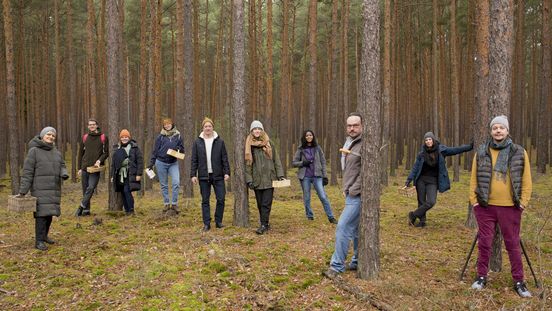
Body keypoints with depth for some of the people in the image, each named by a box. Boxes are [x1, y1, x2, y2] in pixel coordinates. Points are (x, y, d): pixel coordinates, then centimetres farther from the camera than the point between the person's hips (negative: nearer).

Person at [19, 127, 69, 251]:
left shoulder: (56, 152, 11)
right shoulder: (34, 151, -5)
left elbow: (62, 166, 16)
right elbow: (27, 171, -8)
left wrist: (64, 174, -10)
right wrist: (22, 190, -12)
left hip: (54, 188, 5)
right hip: (40, 188, -5)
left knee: (49, 212, 9)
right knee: (42, 213, -10)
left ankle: (44, 235, 25)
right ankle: (39, 241, -4)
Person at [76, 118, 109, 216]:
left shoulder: (103, 137, 2)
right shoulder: (85, 137, 10)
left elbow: (106, 153, 2)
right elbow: (80, 153, 14)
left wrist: (99, 161, -16)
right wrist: (79, 168, 9)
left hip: (95, 168, -3)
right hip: (85, 168, 3)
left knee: (91, 188, -17)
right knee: (85, 189, 6)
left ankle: (81, 206, -9)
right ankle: (86, 210, 13)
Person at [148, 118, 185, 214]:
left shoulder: (178, 136, 3)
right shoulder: (160, 137, -1)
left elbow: (182, 149, 9)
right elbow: (155, 150, 3)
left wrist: (178, 149, -14)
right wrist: (151, 163, 1)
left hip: (173, 163, 0)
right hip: (161, 163, 0)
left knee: (176, 183, -13)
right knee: (164, 185, 7)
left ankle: (174, 203, -2)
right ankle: (166, 203, 18)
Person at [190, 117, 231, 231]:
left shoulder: (220, 141, 3)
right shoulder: (197, 142, 4)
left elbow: (225, 158, 3)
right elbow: (194, 160, 4)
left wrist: (227, 172, -4)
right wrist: (193, 174, -2)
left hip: (218, 175, 0)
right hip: (204, 176, 0)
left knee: (221, 199, -1)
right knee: (205, 200, 5)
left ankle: (218, 221, 15)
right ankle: (206, 223, 12)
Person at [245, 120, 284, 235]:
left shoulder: (268, 144, 6)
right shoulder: (249, 146, 6)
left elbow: (276, 160, 7)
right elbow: (247, 164, 5)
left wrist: (280, 174, -1)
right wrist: (249, 180, -2)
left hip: (269, 179, -1)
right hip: (257, 180, 2)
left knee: (266, 203, -7)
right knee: (260, 204, 7)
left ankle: (263, 225, -4)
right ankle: (266, 224, 18)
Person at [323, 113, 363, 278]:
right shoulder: (348, 143, 14)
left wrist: (354, 190, -18)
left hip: (357, 195, -9)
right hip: (351, 194, 9)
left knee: (343, 226, -11)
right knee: (355, 229, 16)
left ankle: (337, 266, -4)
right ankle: (358, 262, 27)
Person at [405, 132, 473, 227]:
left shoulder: (441, 150, -1)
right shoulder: (422, 153, 0)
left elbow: (456, 150, -4)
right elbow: (415, 168, 2)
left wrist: (471, 146, -12)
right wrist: (408, 180, -1)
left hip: (433, 181, 0)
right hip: (421, 179, 1)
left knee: (431, 202, -15)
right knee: (421, 202, 4)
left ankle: (413, 215, 2)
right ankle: (422, 221, 20)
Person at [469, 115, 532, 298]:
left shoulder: (519, 153, 2)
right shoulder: (481, 152, 3)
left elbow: (526, 181, 4)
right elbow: (474, 179, 6)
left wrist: (523, 202, -3)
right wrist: (474, 200, 0)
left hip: (510, 207, 0)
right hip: (485, 206, 1)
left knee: (513, 244, 7)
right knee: (484, 242, 8)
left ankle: (518, 281, 19)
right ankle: (482, 276, 21)